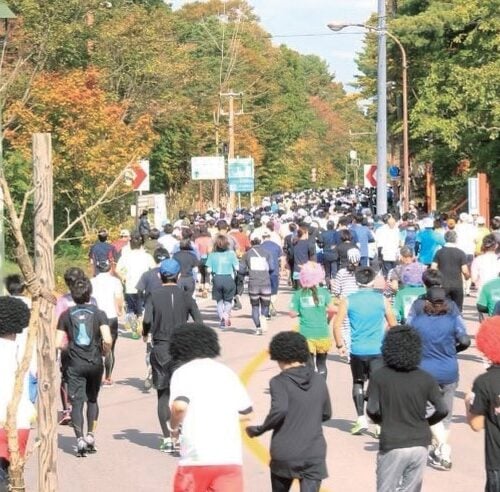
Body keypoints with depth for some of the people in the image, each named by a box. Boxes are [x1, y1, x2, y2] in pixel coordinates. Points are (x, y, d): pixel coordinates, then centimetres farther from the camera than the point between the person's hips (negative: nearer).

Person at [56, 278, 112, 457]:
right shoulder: (98, 313, -3)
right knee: (92, 399, 19)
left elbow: (58, 344, -3)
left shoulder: (66, 315, 0)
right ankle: (90, 436, 16)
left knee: (76, 402, -1)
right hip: (95, 362, 1)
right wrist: (104, 352, 6)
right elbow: (107, 340, -14)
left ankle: (80, 439, -14)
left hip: (75, 364, -1)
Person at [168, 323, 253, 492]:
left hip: (196, 458, -2)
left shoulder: (183, 372, 0)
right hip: (230, 458, 2)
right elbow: (246, 414, 17)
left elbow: (180, 406, -19)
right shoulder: (227, 372, 13)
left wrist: (173, 426, 0)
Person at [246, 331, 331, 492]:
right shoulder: (318, 381, 5)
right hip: (314, 454, 2)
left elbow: (279, 410, -24)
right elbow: (326, 414, 15)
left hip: (285, 454, -2)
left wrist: (258, 430, -11)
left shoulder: (280, 382, -9)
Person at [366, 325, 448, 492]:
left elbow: (372, 410, -13)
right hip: (419, 446, 2)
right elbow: (442, 410, -5)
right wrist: (426, 422, 12)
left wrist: (382, 421, 8)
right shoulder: (425, 379, -2)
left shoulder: (379, 377, -7)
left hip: (392, 446, -2)